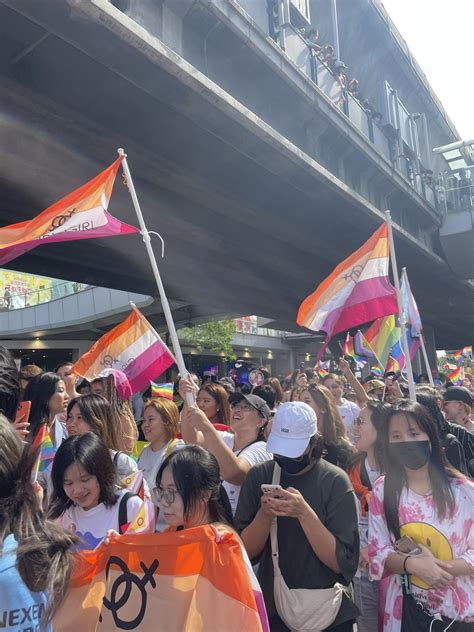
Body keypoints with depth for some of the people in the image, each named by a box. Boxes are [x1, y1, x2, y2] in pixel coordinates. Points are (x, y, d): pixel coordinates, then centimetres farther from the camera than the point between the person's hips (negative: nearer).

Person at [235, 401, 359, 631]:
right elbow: (245, 552, -8)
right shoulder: (258, 476, -9)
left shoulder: (335, 481, -16)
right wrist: (264, 515, -26)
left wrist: (304, 513, -32)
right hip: (271, 608, 2)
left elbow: (342, 562, -18)